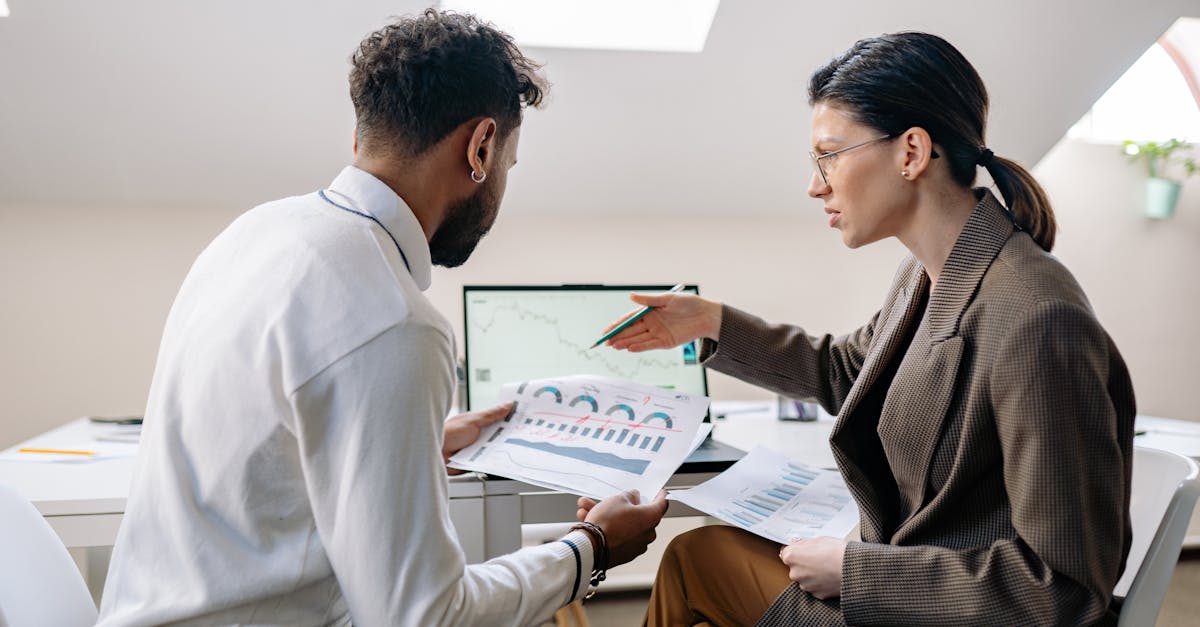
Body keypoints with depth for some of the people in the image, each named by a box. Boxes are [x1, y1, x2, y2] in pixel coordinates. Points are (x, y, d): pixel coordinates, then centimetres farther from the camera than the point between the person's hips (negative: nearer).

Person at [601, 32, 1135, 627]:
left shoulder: (1033, 321, -29)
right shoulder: (930, 273, 1)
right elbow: (845, 370, 21)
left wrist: (856, 568, -20)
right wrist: (712, 324, 14)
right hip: (900, 567, 8)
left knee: (697, 556, -1)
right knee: (693, 552, 10)